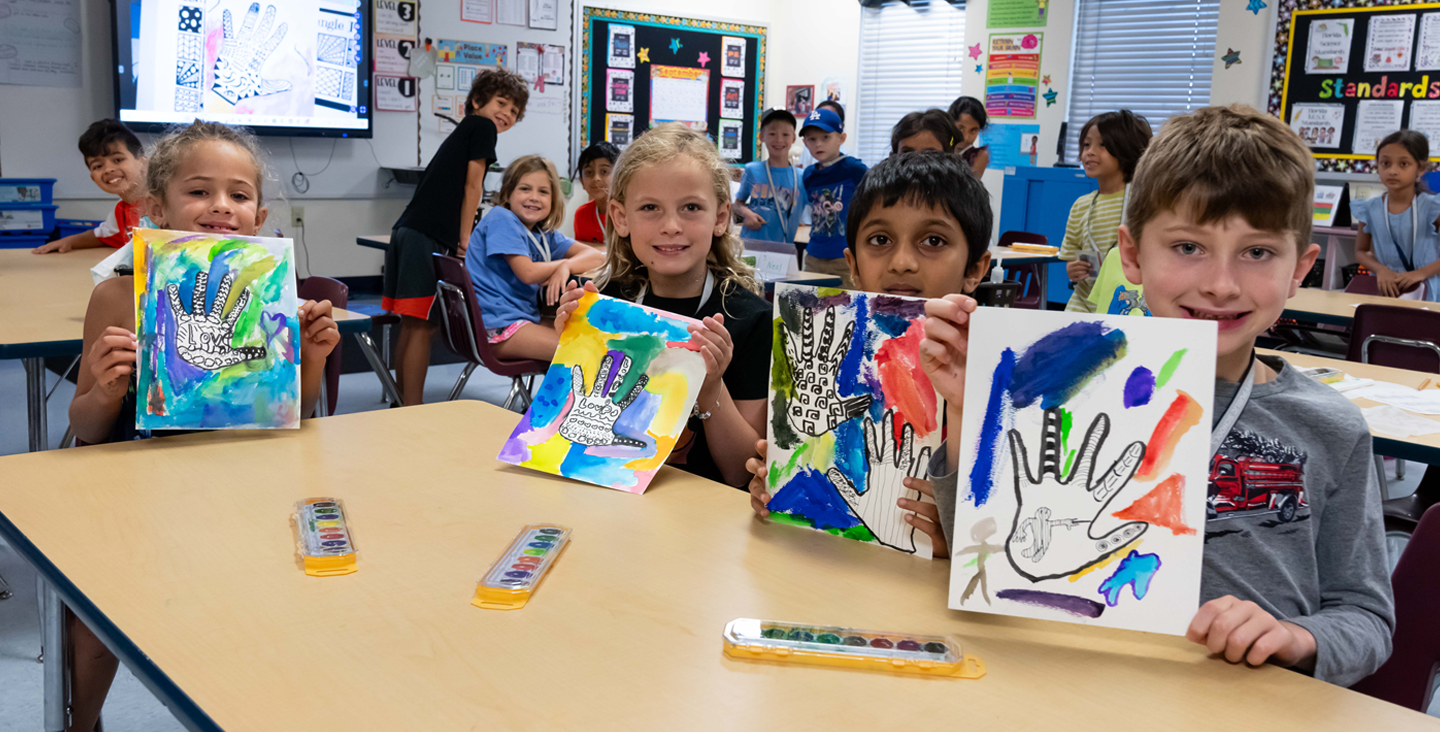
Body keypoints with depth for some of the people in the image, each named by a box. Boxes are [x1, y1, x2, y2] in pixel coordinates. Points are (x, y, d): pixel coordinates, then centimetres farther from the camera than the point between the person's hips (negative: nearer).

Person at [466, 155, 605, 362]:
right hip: (494, 326, -9)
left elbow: (596, 256, 4)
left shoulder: (544, 235, 13)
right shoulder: (501, 219, -9)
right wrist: (564, 263, 0)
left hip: (524, 318, 9)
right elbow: (527, 273, -18)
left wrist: (567, 266, -17)